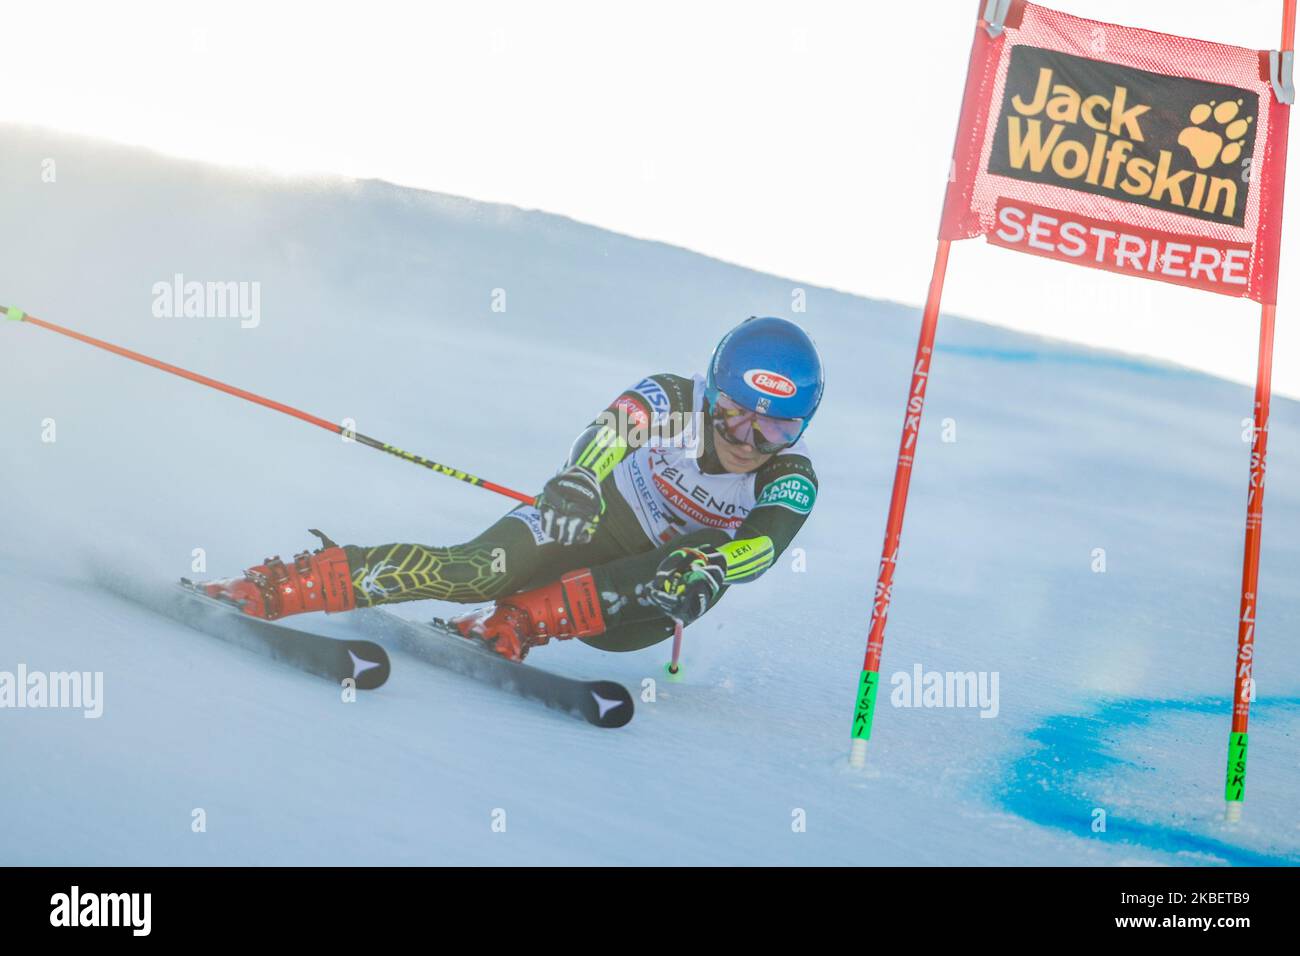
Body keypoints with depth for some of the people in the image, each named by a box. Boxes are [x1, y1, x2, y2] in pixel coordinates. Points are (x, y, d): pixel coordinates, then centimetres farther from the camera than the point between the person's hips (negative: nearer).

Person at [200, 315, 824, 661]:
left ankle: (507, 627, -38)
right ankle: (278, 587, -27)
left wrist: (707, 567, -57)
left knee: (686, 590, -34)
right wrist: (578, 479, -62)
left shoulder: (791, 483, -18)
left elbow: (760, 548, -36)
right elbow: (610, 430, -40)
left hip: (654, 580, 1)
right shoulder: (670, 403, -20)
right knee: (479, 570, -28)